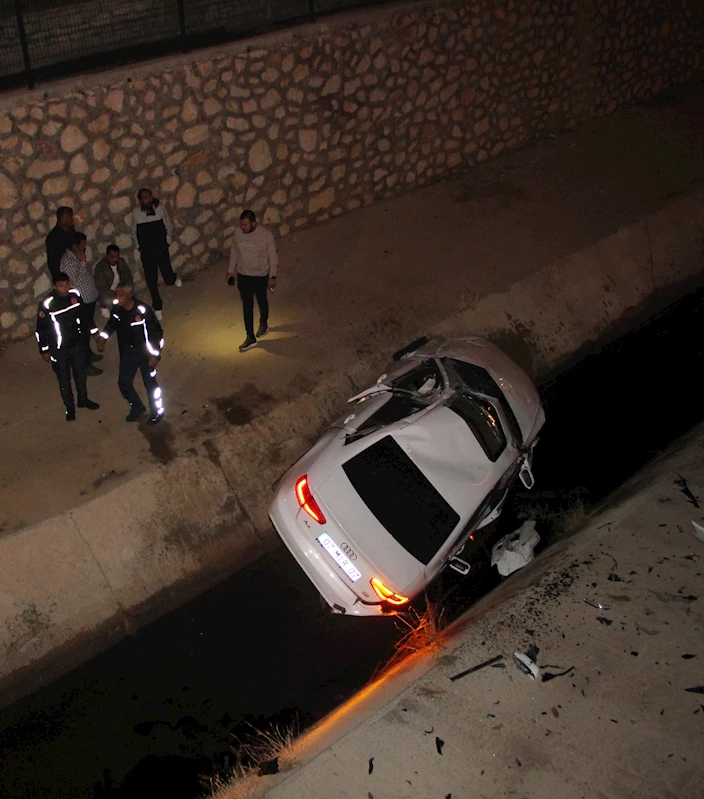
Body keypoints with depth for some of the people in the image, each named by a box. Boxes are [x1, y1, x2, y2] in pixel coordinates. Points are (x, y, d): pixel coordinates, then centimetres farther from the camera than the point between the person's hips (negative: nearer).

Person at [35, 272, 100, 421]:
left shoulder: (75, 295, -12)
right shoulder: (47, 303, -23)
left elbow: (83, 315, 7)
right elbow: (41, 328, -13)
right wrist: (44, 350, -8)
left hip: (76, 343, 4)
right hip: (58, 348, -4)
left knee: (80, 372, 21)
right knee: (64, 378, 12)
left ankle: (83, 399, 44)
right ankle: (70, 407, 31)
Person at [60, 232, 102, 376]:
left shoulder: (78, 256, 3)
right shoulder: (67, 261, -26)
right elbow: (76, 281, -31)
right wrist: (82, 262, -31)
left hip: (89, 299, 9)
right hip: (81, 303, -9)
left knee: (88, 329, 25)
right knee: (83, 332, 2)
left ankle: (88, 354, 43)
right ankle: (85, 365, 13)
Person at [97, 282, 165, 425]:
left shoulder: (143, 311, -28)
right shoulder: (117, 309, -12)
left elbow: (157, 332, -19)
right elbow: (111, 324, 11)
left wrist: (155, 355, -19)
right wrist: (102, 338, 0)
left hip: (145, 352, -5)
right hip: (127, 351, 5)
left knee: (150, 383, 9)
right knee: (124, 383, 10)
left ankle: (157, 412, 33)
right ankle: (137, 407, 38)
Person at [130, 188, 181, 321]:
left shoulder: (159, 208, -11)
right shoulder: (136, 212, -9)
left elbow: (169, 226, 1)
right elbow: (134, 232, 6)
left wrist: (167, 242, -2)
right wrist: (139, 247, 2)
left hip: (161, 249, 0)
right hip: (146, 252, 1)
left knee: (168, 279, 1)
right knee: (151, 281, 4)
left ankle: (174, 278, 42)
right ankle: (157, 308, 21)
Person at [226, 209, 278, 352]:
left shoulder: (266, 235, -22)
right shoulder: (238, 233, -12)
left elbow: (273, 257, -13)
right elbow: (234, 252, 5)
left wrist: (273, 276, -10)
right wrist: (231, 270, 11)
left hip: (260, 276, -2)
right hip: (243, 275, 3)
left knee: (262, 301, 21)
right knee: (247, 306, 7)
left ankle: (263, 324, 49)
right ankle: (250, 338, 15)